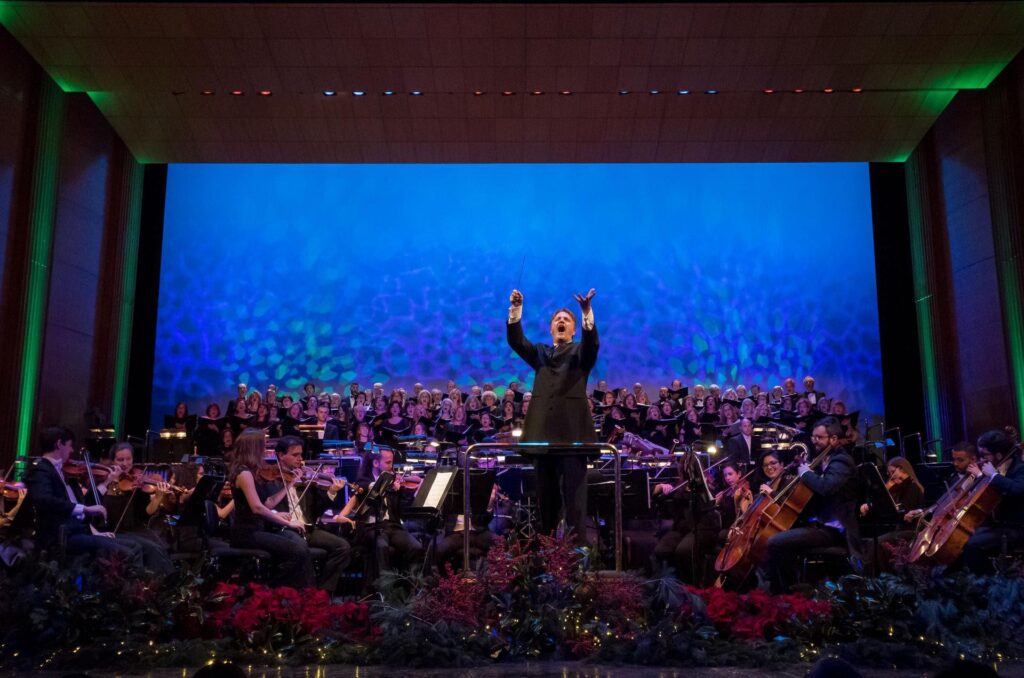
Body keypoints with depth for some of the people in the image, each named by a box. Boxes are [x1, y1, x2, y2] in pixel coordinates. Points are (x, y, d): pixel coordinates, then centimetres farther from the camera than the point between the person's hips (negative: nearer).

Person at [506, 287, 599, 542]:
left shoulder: (581, 353, 12)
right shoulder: (540, 353, 20)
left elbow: (592, 340, -10)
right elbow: (515, 340, 4)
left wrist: (587, 311, -27)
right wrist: (516, 308, -10)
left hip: (572, 433, -3)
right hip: (543, 432, 3)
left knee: (573, 495, -6)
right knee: (546, 496, 8)